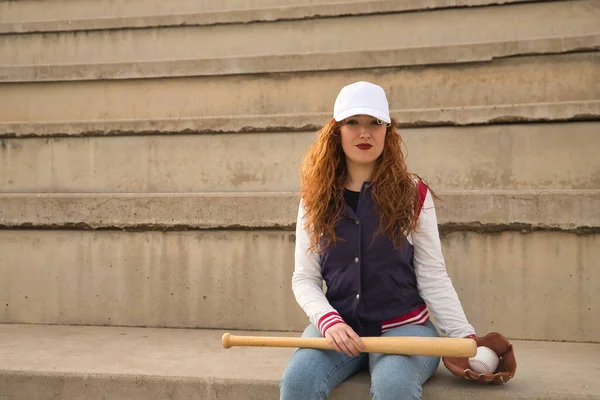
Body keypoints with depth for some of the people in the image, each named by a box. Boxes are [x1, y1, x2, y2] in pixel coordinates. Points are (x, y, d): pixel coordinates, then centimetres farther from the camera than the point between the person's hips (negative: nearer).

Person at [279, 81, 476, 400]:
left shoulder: (413, 194, 0)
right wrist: (329, 321, -16)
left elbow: (433, 277, -1)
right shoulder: (316, 199, 4)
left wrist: (464, 336, -11)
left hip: (404, 327, -1)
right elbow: (305, 279, 2)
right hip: (339, 327, 2)